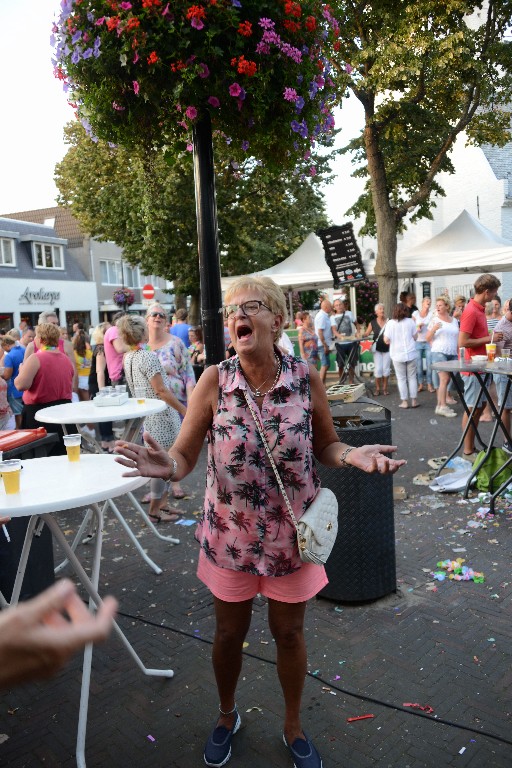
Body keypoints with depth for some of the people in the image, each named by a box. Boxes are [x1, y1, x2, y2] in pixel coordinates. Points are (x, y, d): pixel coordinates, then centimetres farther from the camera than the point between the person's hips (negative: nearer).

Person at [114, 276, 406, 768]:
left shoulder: (306, 379, -12)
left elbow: (325, 446, 0)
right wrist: (166, 466, -35)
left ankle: (293, 726, 47)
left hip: (291, 532, 0)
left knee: (289, 634, 19)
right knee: (229, 632, 20)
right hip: (229, 533, 0)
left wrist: (354, 455, -22)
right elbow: (185, 456, -12)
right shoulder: (214, 381, -14)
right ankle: (227, 715, 51)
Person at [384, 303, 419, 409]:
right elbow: (415, 337, 3)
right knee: (412, 377, 11)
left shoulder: (390, 323, -7)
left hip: (397, 355, -1)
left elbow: (386, 340, -9)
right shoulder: (410, 321, -2)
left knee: (401, 378, 6)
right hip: (410, 353, 1)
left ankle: (404, 402, 8)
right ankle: (414, 401, 14)